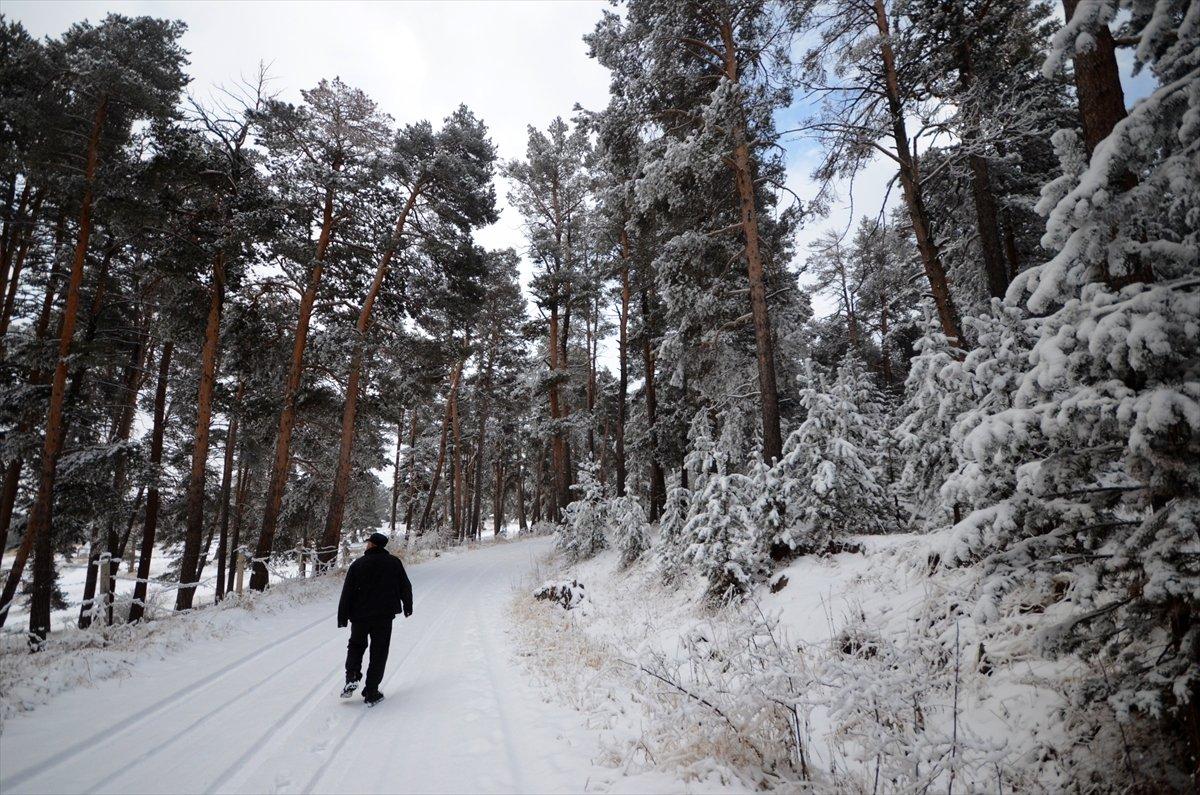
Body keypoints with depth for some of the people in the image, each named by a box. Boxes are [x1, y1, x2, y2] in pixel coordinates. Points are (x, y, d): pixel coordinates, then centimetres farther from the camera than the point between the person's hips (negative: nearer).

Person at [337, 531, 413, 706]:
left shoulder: (358, 564, -6)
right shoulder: (394, 563, -2)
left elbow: (347, 592, -5)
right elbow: (405, 587, 6)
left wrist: (343, 617, 3)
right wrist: (408, 607, 20)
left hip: (360, 615, 0)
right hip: (384, 617, 0)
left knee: (356, 645, 24)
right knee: (379, 653, 8)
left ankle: (352, 677, 5)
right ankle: (371, 694, 9)